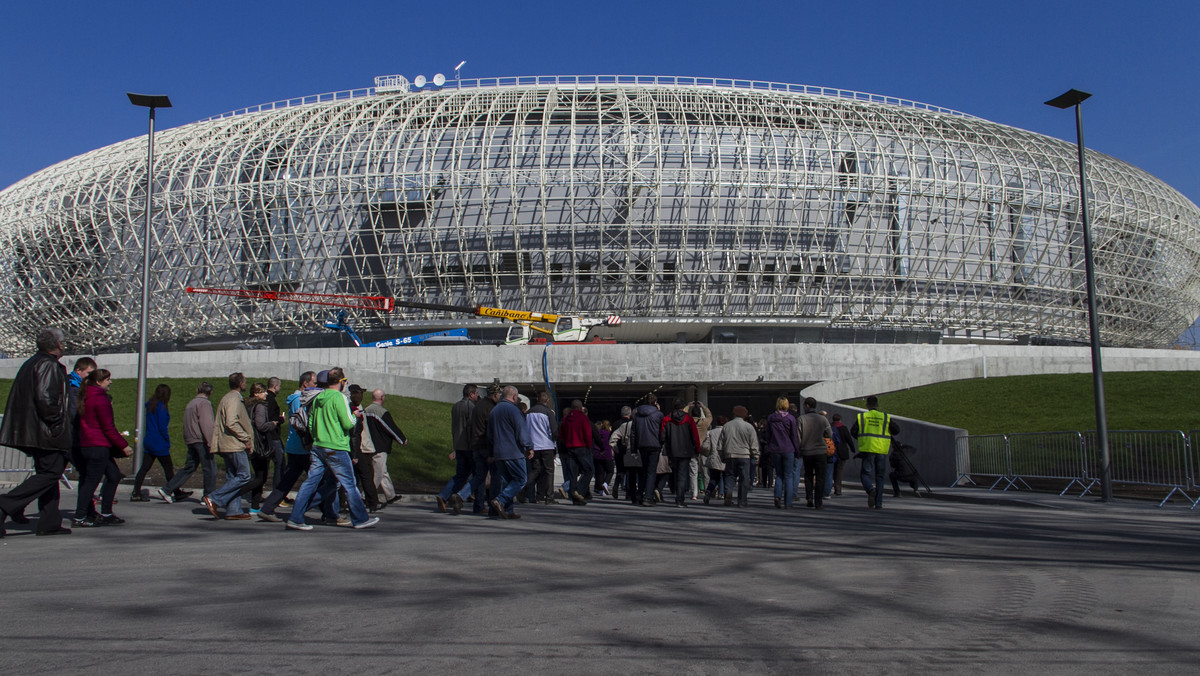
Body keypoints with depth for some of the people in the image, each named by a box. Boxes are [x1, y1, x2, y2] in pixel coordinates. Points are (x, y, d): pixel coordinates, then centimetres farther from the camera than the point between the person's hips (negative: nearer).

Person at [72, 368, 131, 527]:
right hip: (98, 446, -10)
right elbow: (108, 427, -15)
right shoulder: (100, 398, -12)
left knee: (114, 476, 13)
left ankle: (106, 514, 16)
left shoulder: (86, 397, 16)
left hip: (86, 445, 10)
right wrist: (123, 445, -9)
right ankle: (79, 518, -3)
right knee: (91, 481, -5)